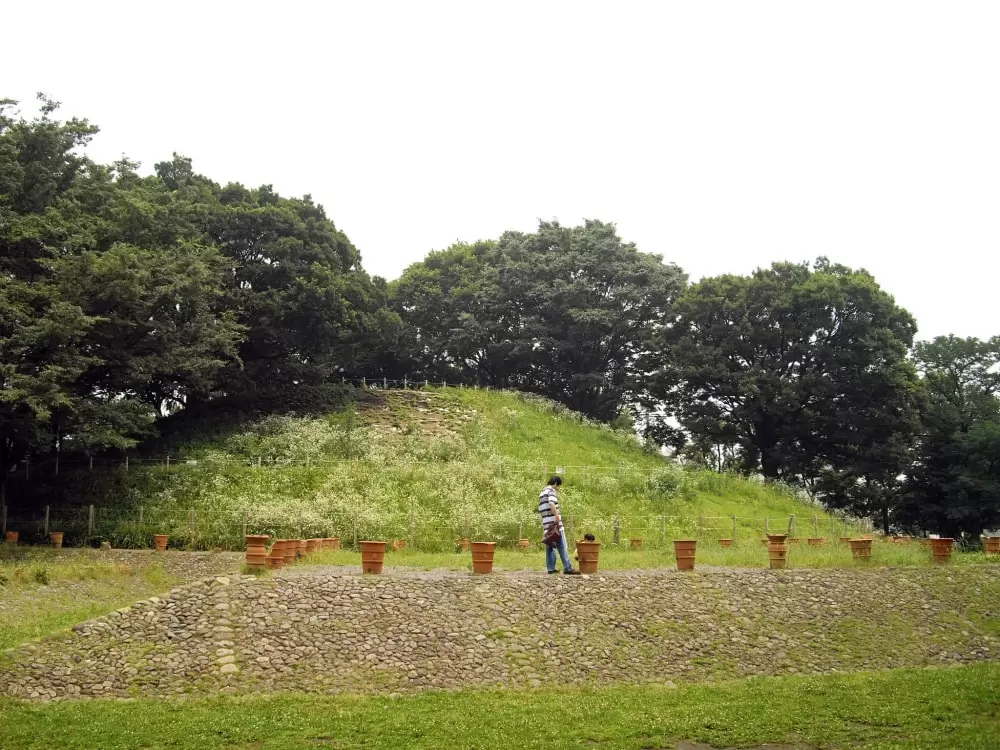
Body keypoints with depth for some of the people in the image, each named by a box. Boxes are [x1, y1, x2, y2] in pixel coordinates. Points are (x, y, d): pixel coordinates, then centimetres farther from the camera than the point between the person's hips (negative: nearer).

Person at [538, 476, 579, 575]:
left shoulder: (541, 494, 20)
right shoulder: (552, 491, -6)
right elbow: (551, 504, -24)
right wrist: (557, 517, -24)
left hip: (546, 524, 8)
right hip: (554, 523, -8)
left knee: (549, 547, 9)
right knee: (562, 547, -7)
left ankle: (550, 568, 7)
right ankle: (567, 568, -8)